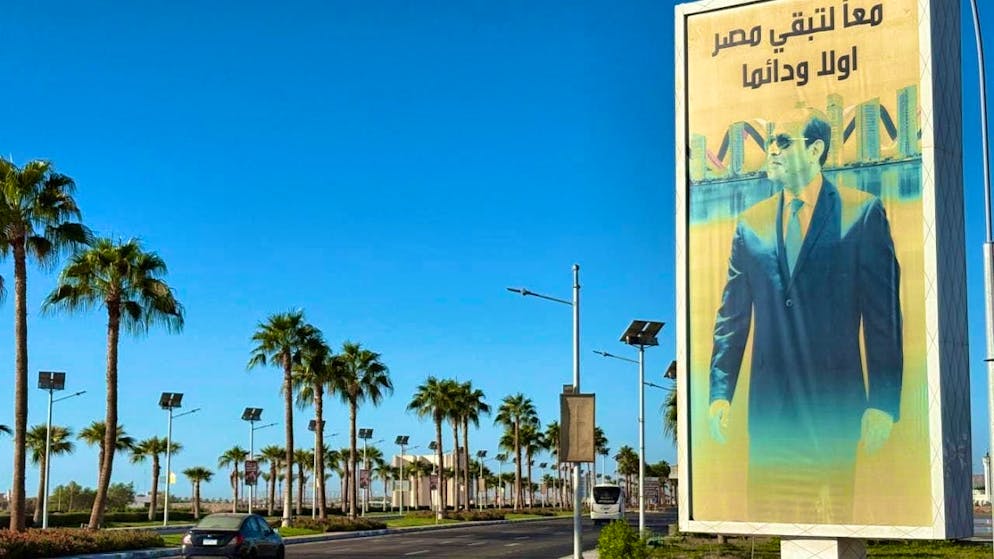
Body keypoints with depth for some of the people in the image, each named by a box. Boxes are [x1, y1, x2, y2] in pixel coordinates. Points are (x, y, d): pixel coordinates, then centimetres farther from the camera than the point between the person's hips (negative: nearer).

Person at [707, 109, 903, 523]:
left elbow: (883, 313, -2)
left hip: (834, 400, -3)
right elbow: (732, 316, 12)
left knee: (831, 519, -3)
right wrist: (720, 392, 4)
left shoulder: (862, 213, 1)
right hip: (769, 404, 4)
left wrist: (883, 401, -8)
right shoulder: (751, 224, 12)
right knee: (765, 520, 4)